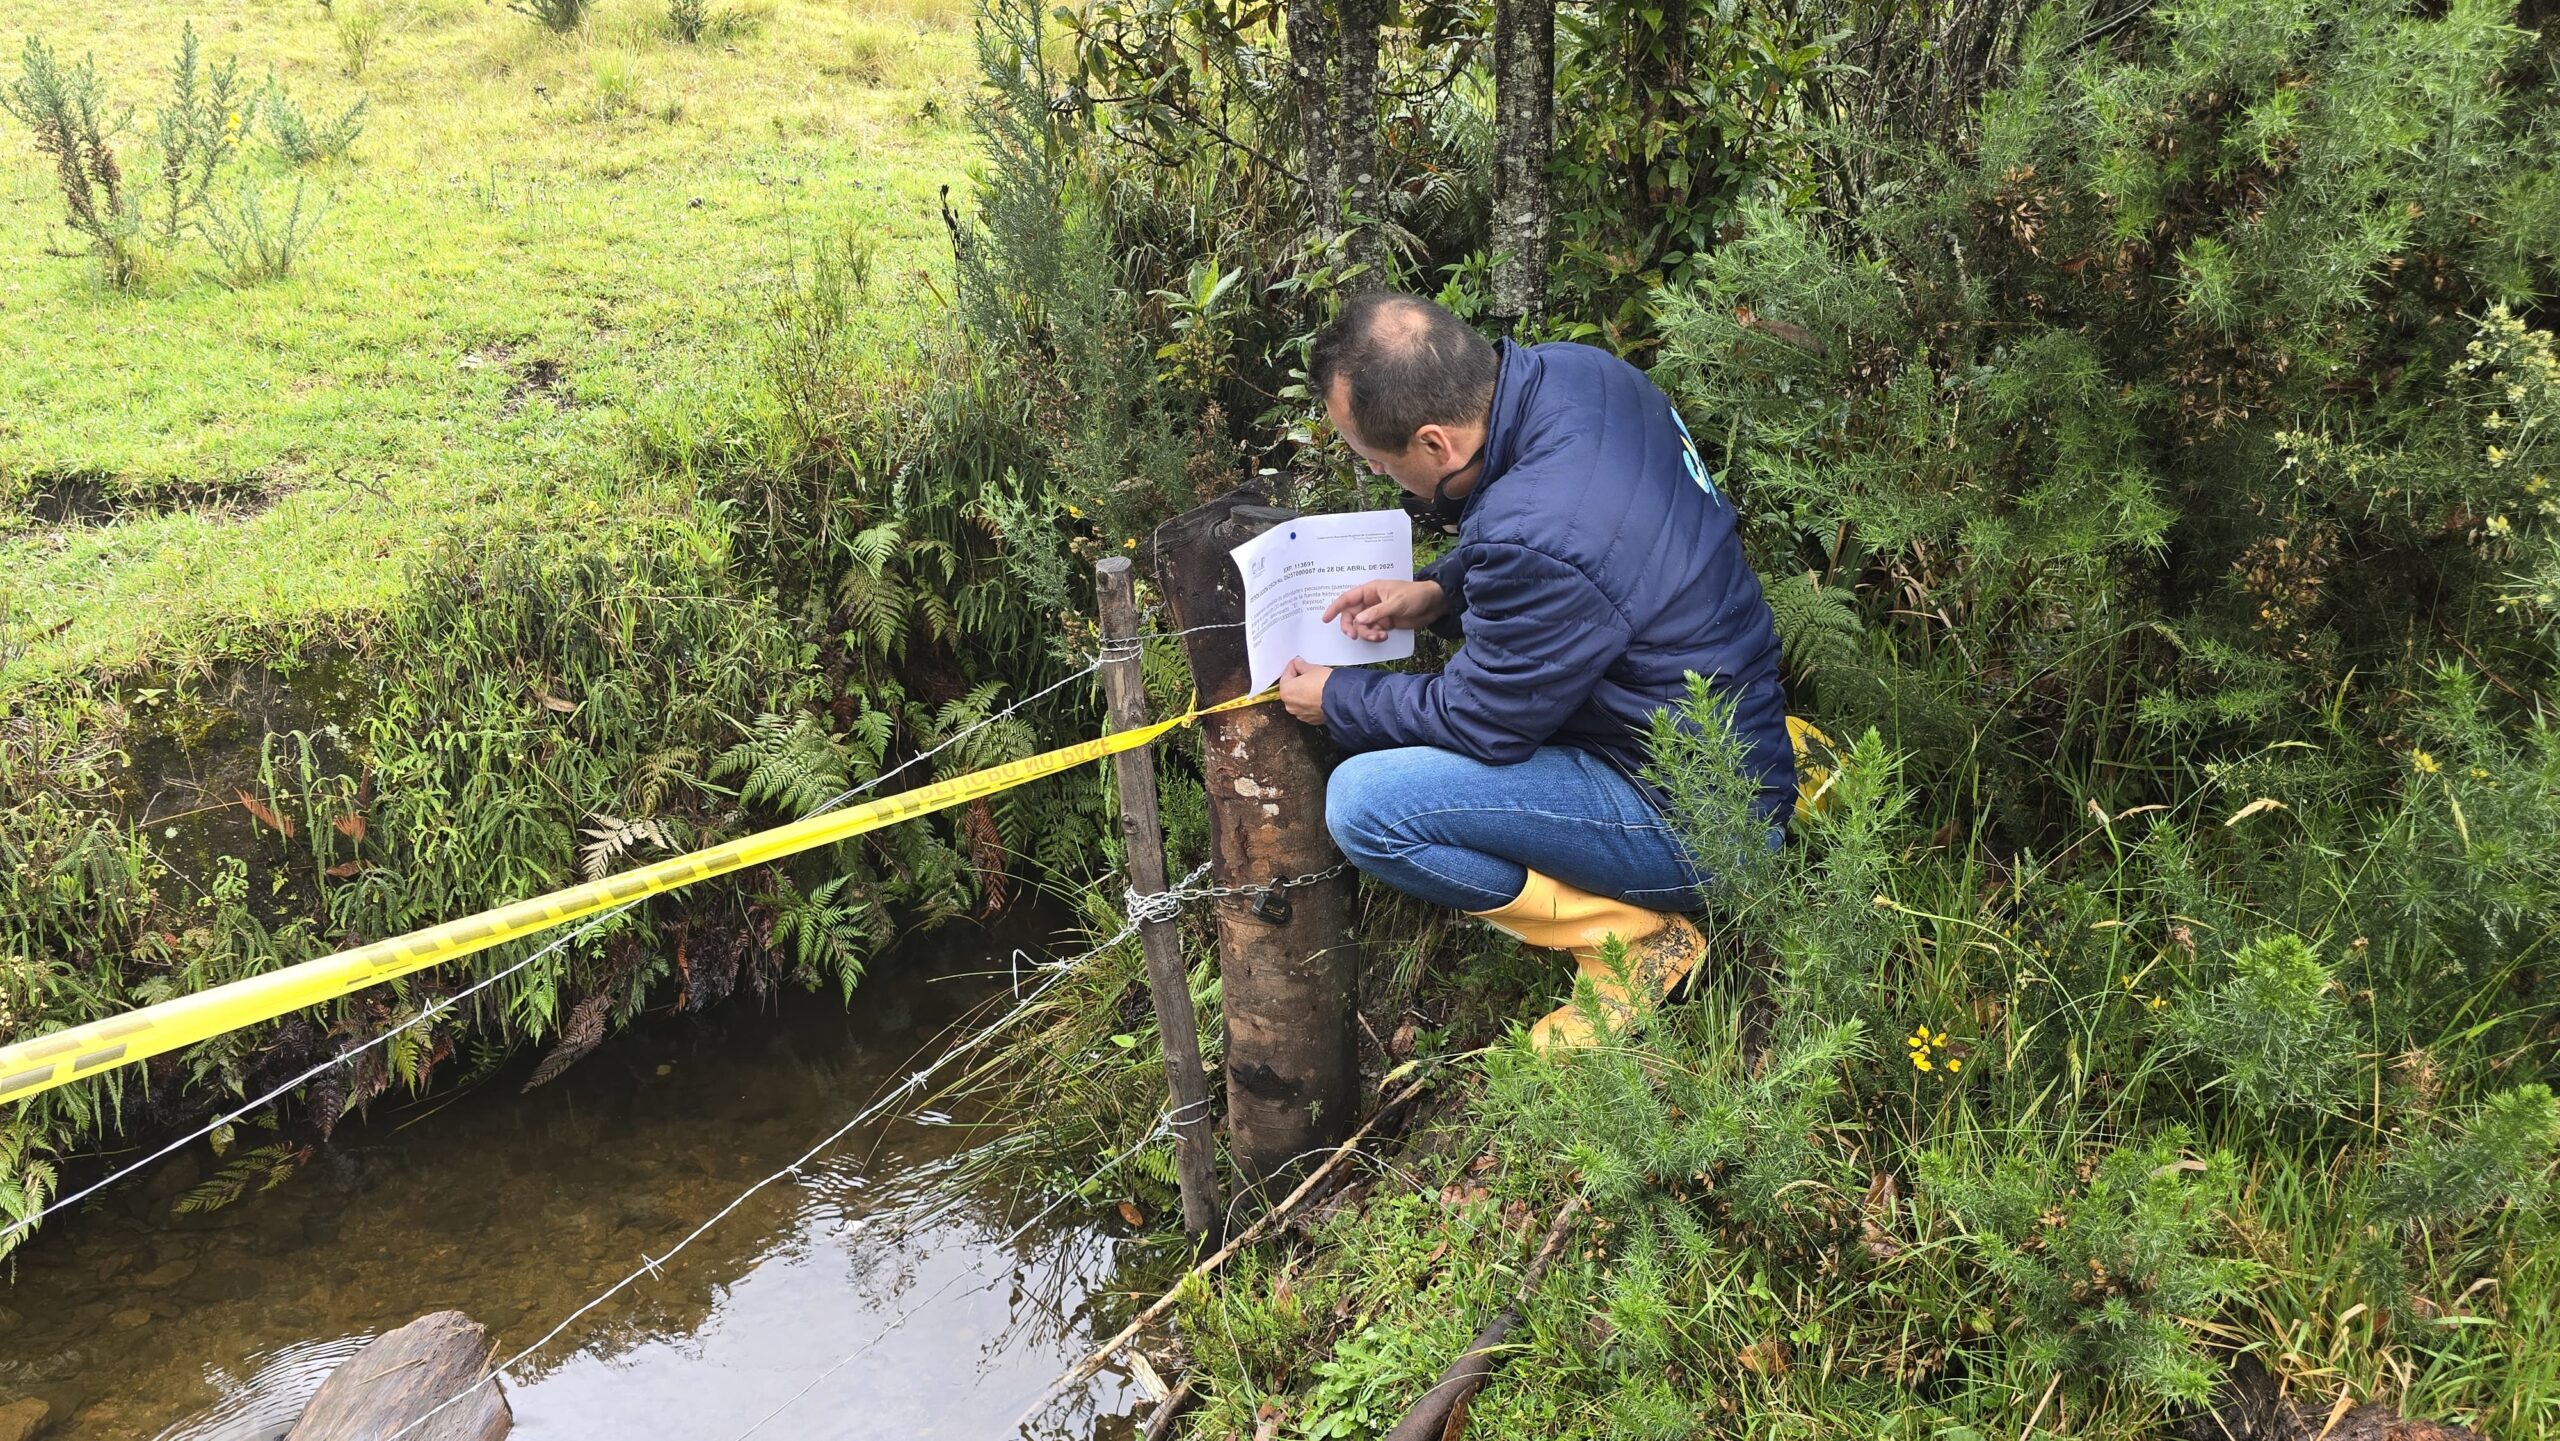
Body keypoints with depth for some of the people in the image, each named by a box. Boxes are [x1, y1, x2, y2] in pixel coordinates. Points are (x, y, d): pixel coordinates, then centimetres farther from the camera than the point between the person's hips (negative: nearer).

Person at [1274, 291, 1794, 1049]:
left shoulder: (1540, 543, -33)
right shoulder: (1572, 370, -7)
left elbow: (1480, 723, -17)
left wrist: (1337, 700, -1)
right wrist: (1437, 591, 2)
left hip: (1694, 822, -10)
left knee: (1361, 805, -18)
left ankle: (1633, 936, -4)